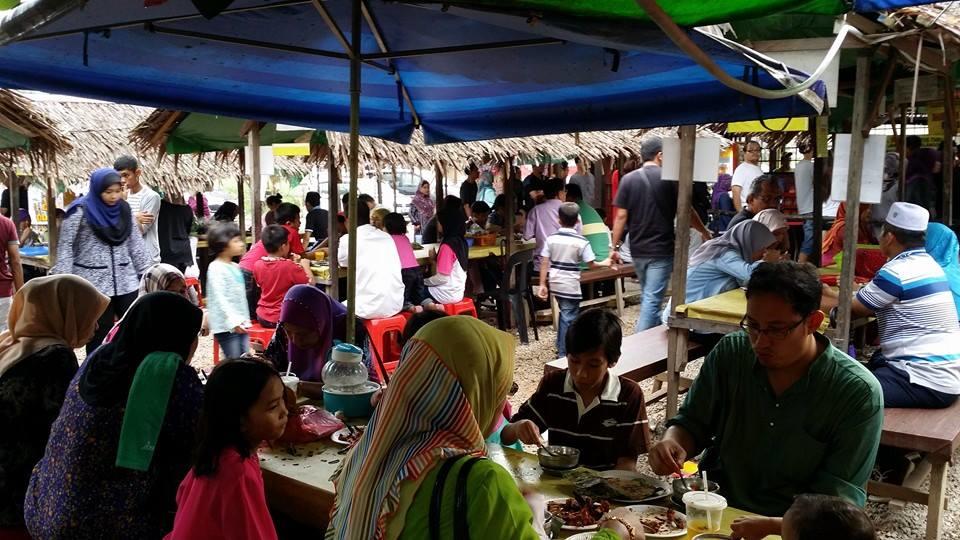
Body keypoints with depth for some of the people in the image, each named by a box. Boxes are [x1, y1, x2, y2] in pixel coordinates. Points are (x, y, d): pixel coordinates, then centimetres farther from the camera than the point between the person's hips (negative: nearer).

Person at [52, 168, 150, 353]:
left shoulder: (124, 209, 6)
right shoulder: (80, 211, -7)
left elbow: (136, 244, 11)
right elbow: (65, 248, -6)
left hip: (126, 282, 4)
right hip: (94, 284, -4)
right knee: (98, 335, 4)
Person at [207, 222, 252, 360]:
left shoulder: (235, 267, 15)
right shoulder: (216, 268, -11)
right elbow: (219, 298, -19)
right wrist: (233, 320, -27)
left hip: (240, 324, 8)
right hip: (226, 326, -8)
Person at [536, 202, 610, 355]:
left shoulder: (551, 239, -2)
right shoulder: (581, 242, -12)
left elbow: (544, 263, -3)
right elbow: (591, 265, -9)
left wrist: (542, 285, 2)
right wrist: (604, 263, 11)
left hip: (555, 284, 5)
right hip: (571, 286, -5)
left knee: (565, 314, 23)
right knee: (568, 318, 3)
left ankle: (561, 346, 32)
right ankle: (564, 353, 7)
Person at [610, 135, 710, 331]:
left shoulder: (628, 179, 0)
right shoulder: (669, 179, -7)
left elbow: (621, 216, -4)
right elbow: (687, 212, 0)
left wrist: (615, 246, 1)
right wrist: (705, 232, 16)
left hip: (637, 250, 4)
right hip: (661, 249, -4)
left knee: (648, 295, 21)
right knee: (653, 299, -4)